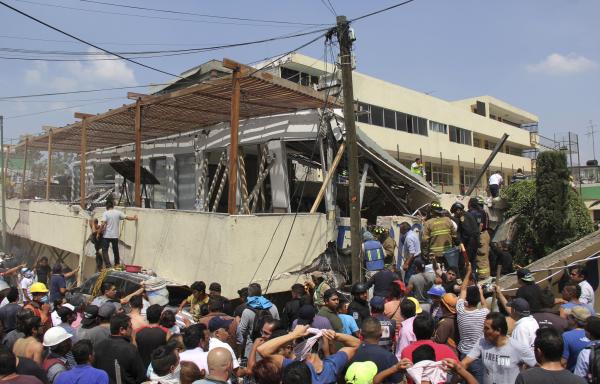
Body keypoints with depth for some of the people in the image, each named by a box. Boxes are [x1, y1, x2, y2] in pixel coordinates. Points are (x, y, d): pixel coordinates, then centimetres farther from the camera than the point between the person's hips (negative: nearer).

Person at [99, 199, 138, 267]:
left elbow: (103, 224, -16)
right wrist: (134, 218, 24)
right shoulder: (118, 212, 1)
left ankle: (108, 266, -9)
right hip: (115, 236, 3)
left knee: (105, 251, 2)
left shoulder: (105, 213, -7)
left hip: (106, 236, -3)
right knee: (116, 251, 15)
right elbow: (127, 217, 6)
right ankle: (117, 265, 23)